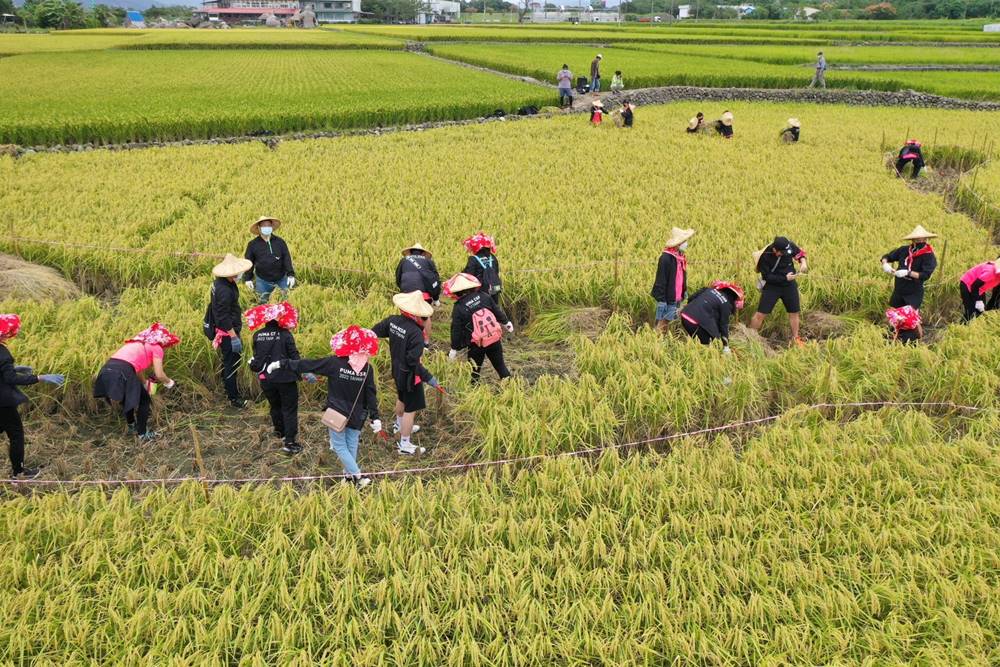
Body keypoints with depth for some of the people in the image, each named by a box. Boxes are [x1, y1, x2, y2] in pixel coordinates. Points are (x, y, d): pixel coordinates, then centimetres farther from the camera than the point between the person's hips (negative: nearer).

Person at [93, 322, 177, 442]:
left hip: (107, 370, 8)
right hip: (123, 372, -8)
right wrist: (169, 383, 23)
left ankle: (132, 426, 49)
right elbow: (159, 375, 3)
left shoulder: (138, 343, 33)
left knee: (127, 398, 33)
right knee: (144, 401, 15)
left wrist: (145, 383, 52)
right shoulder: (156, 348, 10)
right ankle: (143, 434, 22)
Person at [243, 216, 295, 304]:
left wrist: (291, 275, -11)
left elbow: (287, 258, -3)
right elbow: (249, 262, 2)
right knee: (262, 304, 8)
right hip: (262, 281, 0)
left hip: (281, 279, 0)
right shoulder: (253, 244, -2)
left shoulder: (280, 242, -1)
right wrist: (248, 278, -4)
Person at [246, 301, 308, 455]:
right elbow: (294, 356, -13)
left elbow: (257, 356, 10)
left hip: (265, 379, 4)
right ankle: (290, 442, 0)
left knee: (275, 406, 25)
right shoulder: (285, 334, -12)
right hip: (285, 378, -4)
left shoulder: (257, 336, -1)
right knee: (289, 409, 4)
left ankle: (280, 432, 43)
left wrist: (254, 366, 31)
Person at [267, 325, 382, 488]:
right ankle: (350, 473, 27)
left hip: (337, 413, -3)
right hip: (356, 416, 3)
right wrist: (375, 417, 3)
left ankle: (358, 476, -1)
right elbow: (371, 395, -4)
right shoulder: (367, 369, -6)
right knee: (352, 445, 16)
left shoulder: (334, 362, -15)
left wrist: (281, 364, -5)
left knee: (340, 446, 6)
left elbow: (306, 365, -12)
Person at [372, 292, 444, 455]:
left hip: (397, 370, 8)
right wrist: (429, 378, -27)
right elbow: (413, 362, -32)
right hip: (409, 375, -8)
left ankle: (400, 426, 56)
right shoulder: (416, 333, -33)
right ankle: (405, 445, 18)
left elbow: (375, 331, 6)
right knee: (410, 409, 7)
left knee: (402, 399, 32)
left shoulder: (392, 321, -12)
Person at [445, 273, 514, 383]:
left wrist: (454, 349, 4)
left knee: (474, 370, 13)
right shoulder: (484, 296, -1)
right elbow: (497, 311, 8)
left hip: (476, 345, -3)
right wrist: (506, 323, 25)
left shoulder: (459, 309, -10)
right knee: (500, 364, 17)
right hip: (495, 338, 3)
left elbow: (456, 331, -5)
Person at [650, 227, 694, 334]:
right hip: (667, 299, -9)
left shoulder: (680, 256, 9)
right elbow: (660, 280, -19)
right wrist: (661, 300, -20)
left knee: (668, 322, 16)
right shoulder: (666, 258, -19)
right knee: (661, 325, -2)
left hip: (677, 299, 9)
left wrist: (684, 291, 18)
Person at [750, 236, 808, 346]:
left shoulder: (790, 246, -16)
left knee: (794, 312, 11)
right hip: (772, 286, -4)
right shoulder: (765, 257, -26)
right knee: (761, 313, -7)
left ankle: (795, 338, 29)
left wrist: (803, 262, -16)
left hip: (789, 285, 4)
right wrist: (785, 278, -25)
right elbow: (767, 276, -20)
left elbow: (799, 253, 5)